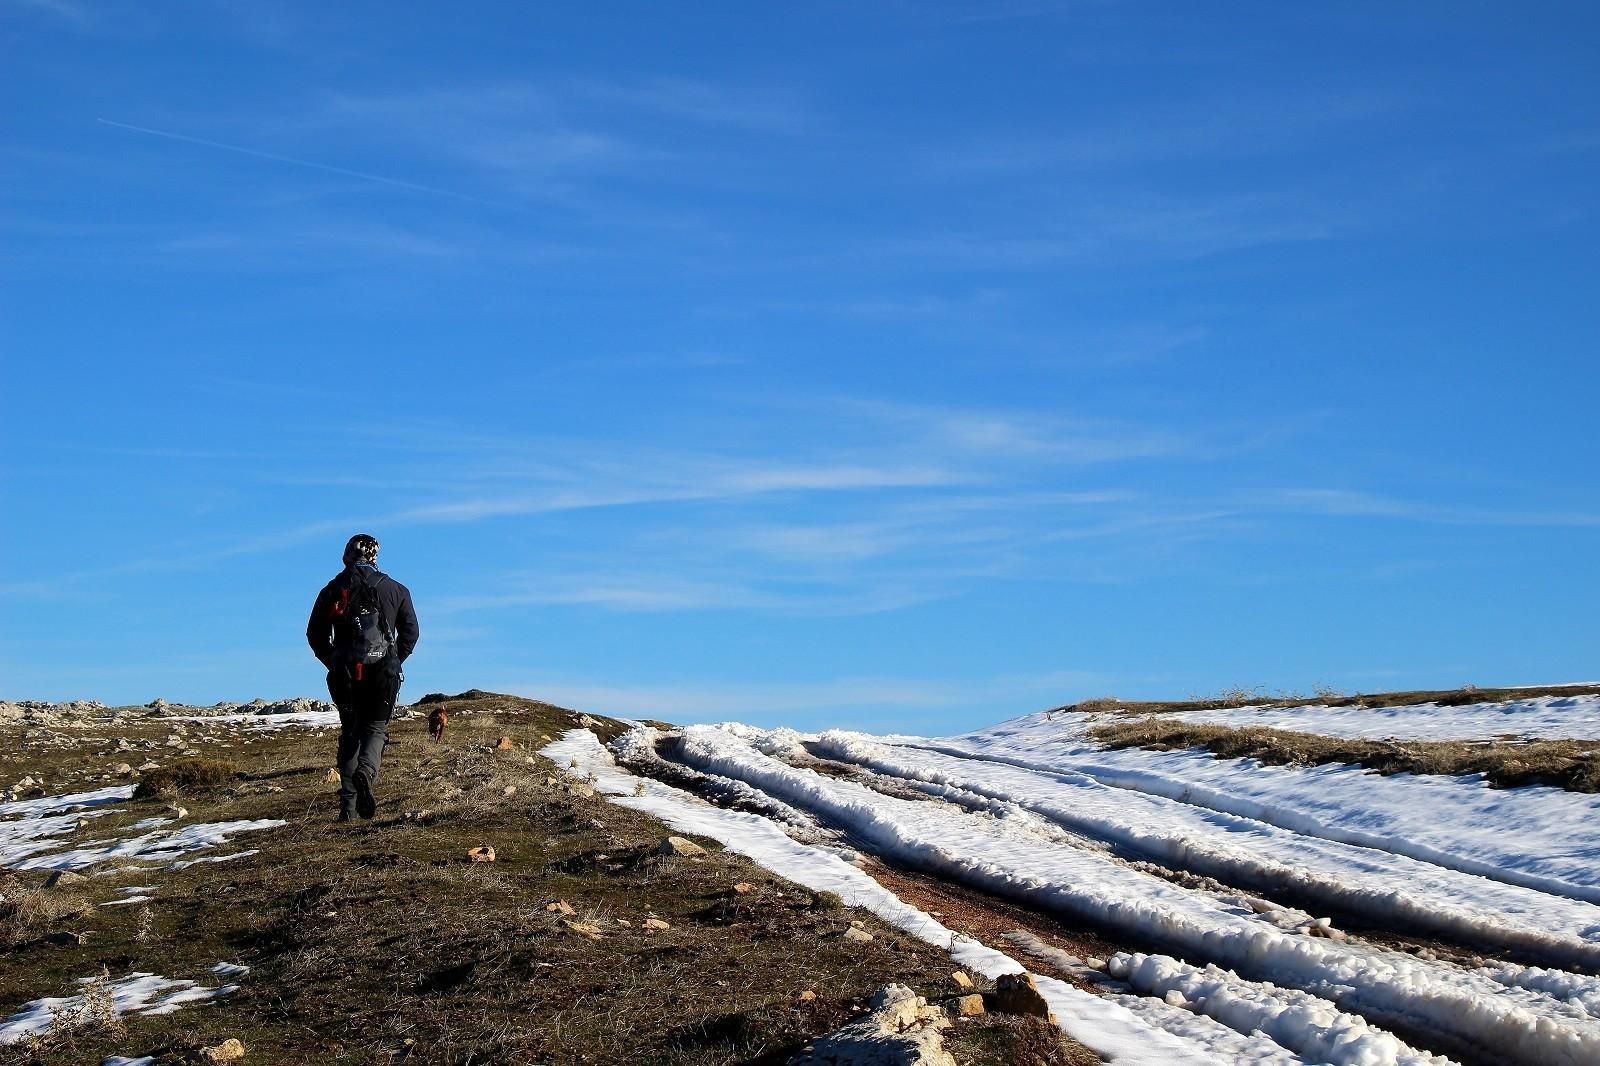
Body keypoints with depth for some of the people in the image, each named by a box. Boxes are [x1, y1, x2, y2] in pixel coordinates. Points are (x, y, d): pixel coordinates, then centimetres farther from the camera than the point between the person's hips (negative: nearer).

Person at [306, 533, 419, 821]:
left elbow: (315, 635, 8)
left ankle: (348, 803, 7)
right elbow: (410, 632, 7)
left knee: (350, 732, 12)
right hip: (383, 672, -1)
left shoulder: (333, 590, 7)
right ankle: (365, 772, -26)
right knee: (376, 727, 7)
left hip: (345, 672, 1)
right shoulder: (395, 590, 6)